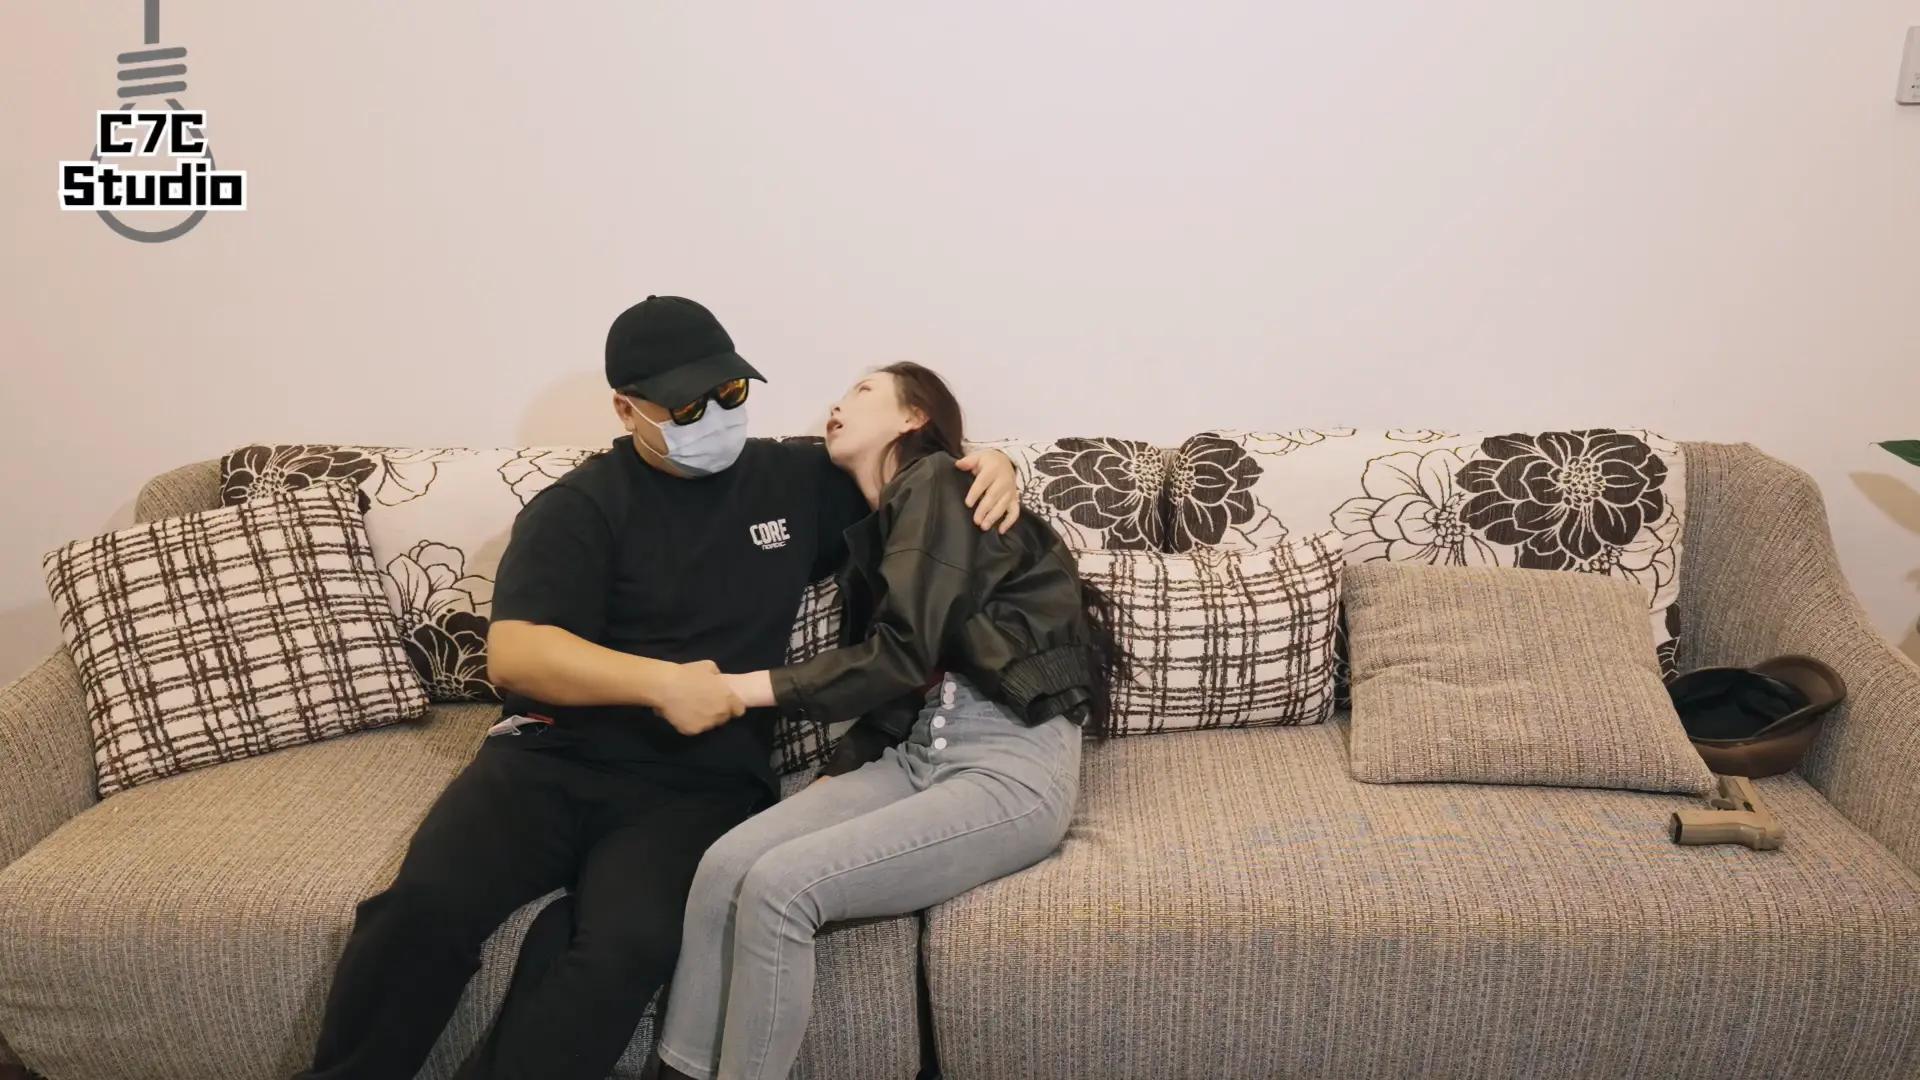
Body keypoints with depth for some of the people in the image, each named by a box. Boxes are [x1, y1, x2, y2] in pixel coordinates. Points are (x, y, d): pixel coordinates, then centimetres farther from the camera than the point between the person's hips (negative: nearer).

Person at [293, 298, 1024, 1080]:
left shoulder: (797, 479, 13)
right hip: (554, 758, 0)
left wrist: (988, 464, 4)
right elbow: (512, 653, -8)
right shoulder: (581, 506, 3)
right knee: (427, 902, -27)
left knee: (629, 948, -30)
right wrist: (660, 681, -20)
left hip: (699, 787, 1)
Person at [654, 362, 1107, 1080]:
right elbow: (895, 693, 15)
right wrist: (834, 778, 1)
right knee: (725, 865, -14)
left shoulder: (936, 481, -4)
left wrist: (749, 687, -10)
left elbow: (902, 655, -14)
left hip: (1010, 765, -7)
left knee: (778, 886, -24)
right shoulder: (880, 524, 22)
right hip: (917, 751, 7)